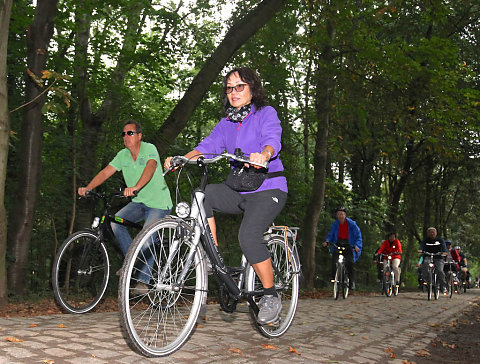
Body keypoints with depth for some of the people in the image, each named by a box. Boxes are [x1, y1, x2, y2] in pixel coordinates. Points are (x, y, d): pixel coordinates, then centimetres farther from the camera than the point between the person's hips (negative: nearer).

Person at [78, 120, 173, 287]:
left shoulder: (149, 149, -15)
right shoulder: (123, 155, 2)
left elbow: (150, 168, -34)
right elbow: (105, 172, -3)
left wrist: (135, 188, -51)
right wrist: (87, 188, -19)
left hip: (158, 204, -6)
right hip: (139, 202, 6)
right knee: (116, 222, -15)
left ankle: (143, 280, -4)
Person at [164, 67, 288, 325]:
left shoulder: (266, 113, -2)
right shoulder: (226, 123, 14)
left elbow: (273, 140, -21)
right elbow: (207, 146, 2)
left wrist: (264, 155, -44)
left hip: (269, 189, -5)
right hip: (239, 191, 6)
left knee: (248, 235, -27)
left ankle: (271, 297, -8)